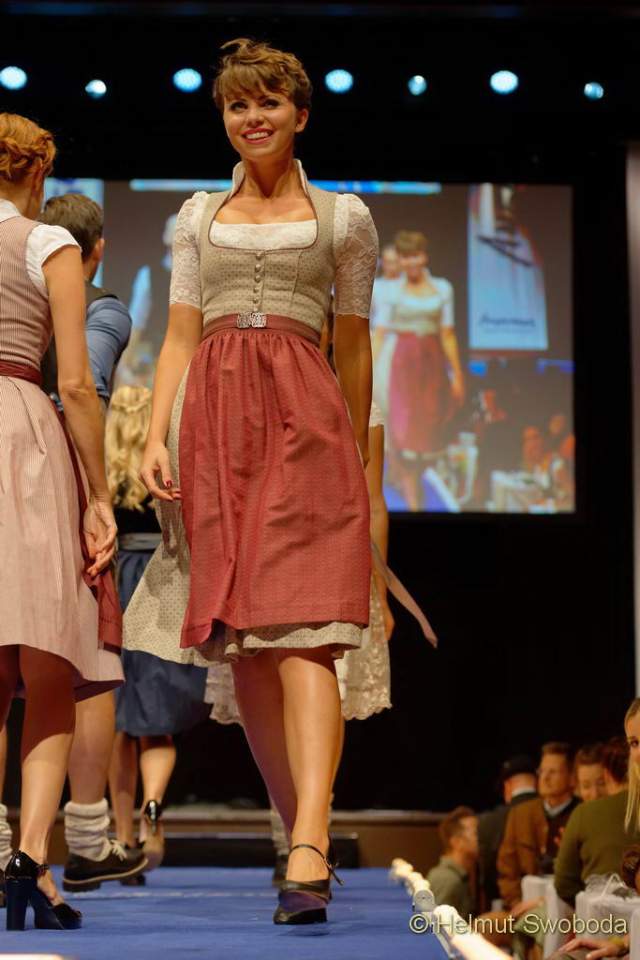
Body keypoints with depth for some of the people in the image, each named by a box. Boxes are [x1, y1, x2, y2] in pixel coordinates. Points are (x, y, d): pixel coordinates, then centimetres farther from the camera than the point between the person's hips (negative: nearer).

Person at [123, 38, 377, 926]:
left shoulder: (343, 217, 13)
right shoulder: (200, 217, 20)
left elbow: (355, 348, 14)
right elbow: (180, 337, 14)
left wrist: (359, 459, 13)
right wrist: (156, 437, 1)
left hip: (305, 419, -3)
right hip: (214, 420, 3)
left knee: (299, 631, -18)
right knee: (240, 640, 0)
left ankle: (311, 848, -28)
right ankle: (305, 836, 10)